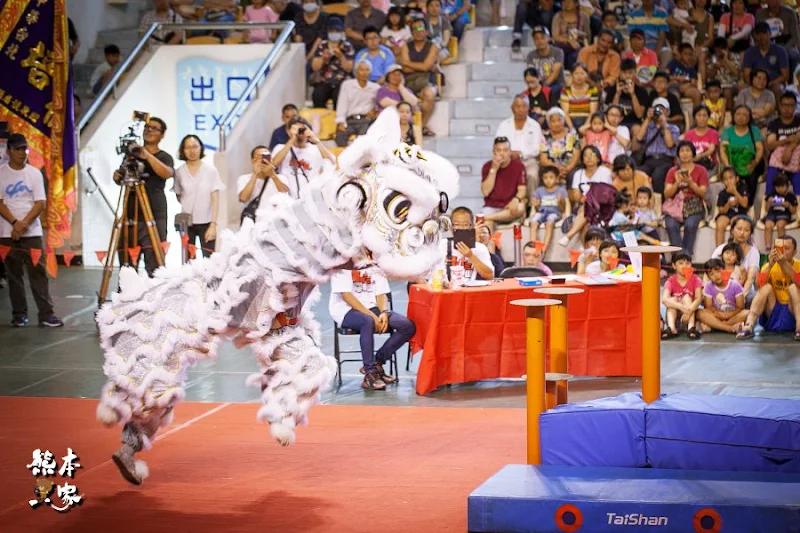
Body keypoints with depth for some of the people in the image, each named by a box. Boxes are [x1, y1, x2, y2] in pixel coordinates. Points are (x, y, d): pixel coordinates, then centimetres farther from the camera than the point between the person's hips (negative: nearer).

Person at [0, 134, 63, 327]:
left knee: (38, 272, -3)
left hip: (32, 232, 1)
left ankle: (46, 314, -4)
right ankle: (19, 314, 10)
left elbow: (40, 203, -1)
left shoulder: (35, 173, 4)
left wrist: (24, 223, -14)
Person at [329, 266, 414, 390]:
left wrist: (384, 313, -13)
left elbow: (381, 294, 9)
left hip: (372, 308, 6)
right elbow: (346, 295, -14)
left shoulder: (375, 266, 14)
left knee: (408, 326, -15)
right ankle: (370, 373, -33)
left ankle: (376, 362, -7)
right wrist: (372, 315, -22)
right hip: (346, 309, -6)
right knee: (368, 322, -39)